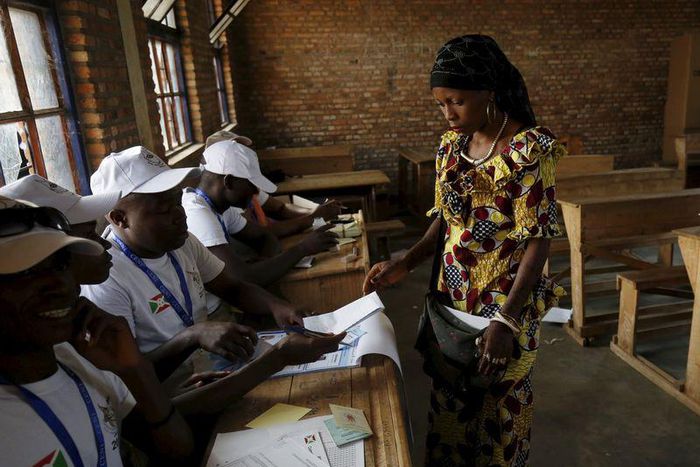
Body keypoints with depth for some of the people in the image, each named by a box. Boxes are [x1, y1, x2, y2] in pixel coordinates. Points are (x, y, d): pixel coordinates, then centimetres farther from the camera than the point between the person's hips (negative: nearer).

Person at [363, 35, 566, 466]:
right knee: (449, 396, 19)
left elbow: (539, 238, -18)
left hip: (507, 300, -5)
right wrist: (406, 264, -4)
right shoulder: (451, 145, 3)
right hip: (454, 294, 6)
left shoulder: (528, 148, -17)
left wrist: (506, 319, -24)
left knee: (498, 406, 12)